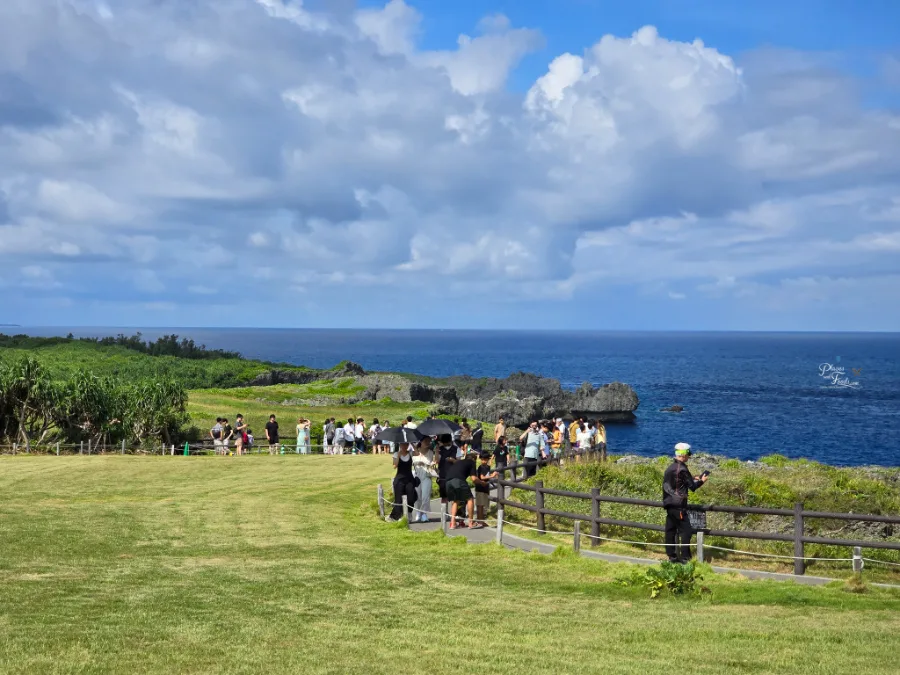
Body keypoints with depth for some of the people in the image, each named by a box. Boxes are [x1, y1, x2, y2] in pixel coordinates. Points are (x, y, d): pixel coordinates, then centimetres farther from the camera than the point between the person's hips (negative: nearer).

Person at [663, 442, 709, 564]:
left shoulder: (670, 467, 12)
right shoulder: (682, 469, -15)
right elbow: (692, 487, -10)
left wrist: (693, 478, 21)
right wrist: (702, 481, 7)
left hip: (669, 504, 9)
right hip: (678, 504, -9)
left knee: (670, 530, 9)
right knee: (685, 530, -5)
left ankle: (671, 556, 13)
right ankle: (685, 557, -8)